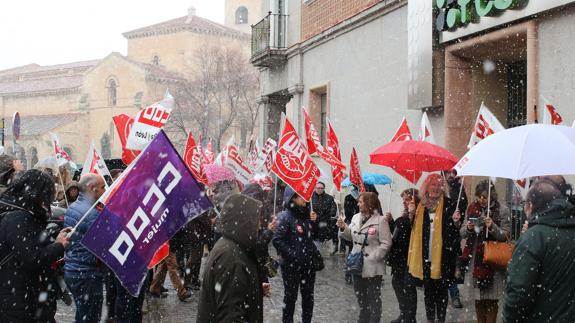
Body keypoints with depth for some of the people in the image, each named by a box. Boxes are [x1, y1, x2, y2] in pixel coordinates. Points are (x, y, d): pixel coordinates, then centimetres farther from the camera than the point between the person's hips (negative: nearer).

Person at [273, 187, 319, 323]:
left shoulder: (306, 213, 4)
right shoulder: (285, 216, -14)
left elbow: (313, 235, 14)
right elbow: (277, 240, -19)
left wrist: (314, 222, -3)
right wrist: (292, 255, -18)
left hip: (309, 263, 6)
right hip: (291, 265, -6)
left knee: (308, 296, 14)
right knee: (290, 297, 7)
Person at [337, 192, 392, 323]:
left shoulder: (380, 220, -14)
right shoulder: (356, 217, 6)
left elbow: (386, 243, -16)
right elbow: (351, 237, 13)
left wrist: (372, 258, -18)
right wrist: (343, 227, -5)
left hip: (373, 266, -7)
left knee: (374, 297, 7)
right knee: (360, 295, 19)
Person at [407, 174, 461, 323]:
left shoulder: (449, 204, -5)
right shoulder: (421, 205, 7)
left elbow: (454, 230, -4)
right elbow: (415, 229, 14)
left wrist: (456, 222, -25)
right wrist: (411, 215, -2)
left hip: (442, 256, -4)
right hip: (425, 257, 4)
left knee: (441, 291, 5)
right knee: (428, 290, 14)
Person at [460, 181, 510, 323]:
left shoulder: (502, 210, -5)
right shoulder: (472, 208, 5)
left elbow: (506, 235, -7)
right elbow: (462, 233, 8)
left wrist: (492, 227, -23)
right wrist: (468, 228, -13)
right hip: (474, 259, 3)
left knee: (491, 300, 3)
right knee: (478, 299, 13)